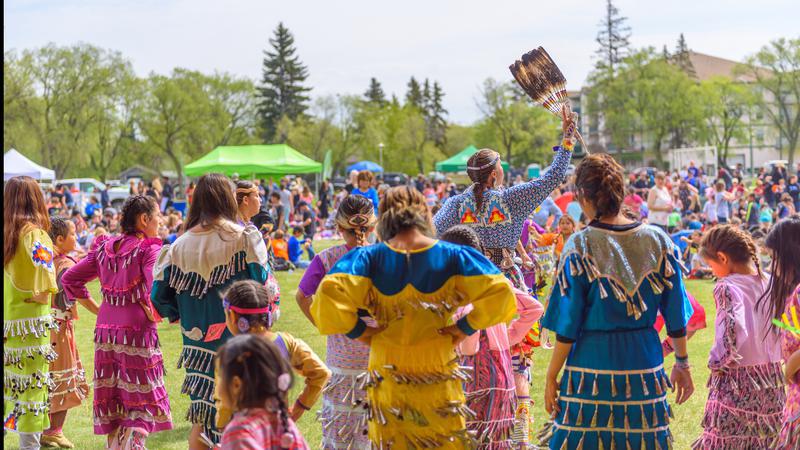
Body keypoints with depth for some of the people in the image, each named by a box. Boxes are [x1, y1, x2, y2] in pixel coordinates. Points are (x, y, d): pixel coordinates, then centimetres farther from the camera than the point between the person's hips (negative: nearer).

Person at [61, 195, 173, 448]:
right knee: (144, 401, 2)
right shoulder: (150, 250, -9)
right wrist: (154, 314, -8)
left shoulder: (104, 247, 11)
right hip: (137, 332, -6)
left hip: (105, 332, 6)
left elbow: (70, 279, 12)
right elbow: (155, 288, -25)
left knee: (111, 401, 14)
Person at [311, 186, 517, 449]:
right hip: (440, 387, 0)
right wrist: (465, 327, -4)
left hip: (388, 389, 0)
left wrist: (357, 331, -8)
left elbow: (329, 293, -22)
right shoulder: (453, 256, -6)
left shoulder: (370, 258, -8)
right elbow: (499, 292, -14)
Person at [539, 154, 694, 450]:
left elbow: (567, 327, -7)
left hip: (591, 364, -4)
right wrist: (682, 363, 20)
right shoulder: (658, 241, 2)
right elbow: (675, 315, 8)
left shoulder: (580, 247, -9)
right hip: (644, 366, 4)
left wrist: (551, 377, 1)